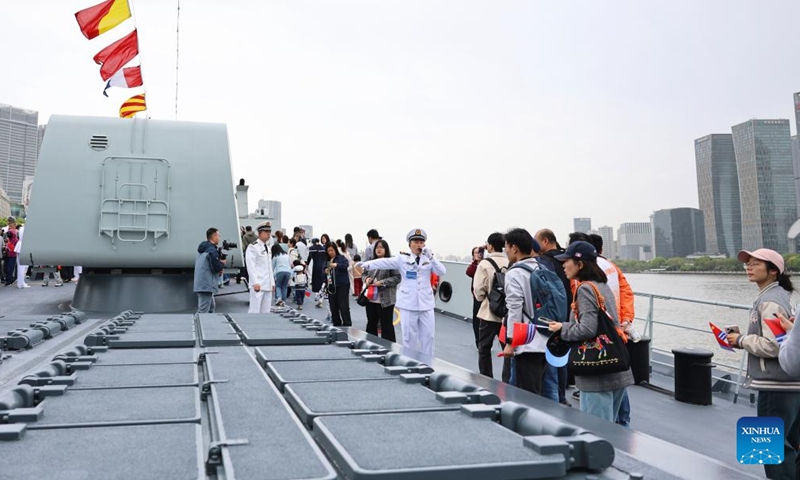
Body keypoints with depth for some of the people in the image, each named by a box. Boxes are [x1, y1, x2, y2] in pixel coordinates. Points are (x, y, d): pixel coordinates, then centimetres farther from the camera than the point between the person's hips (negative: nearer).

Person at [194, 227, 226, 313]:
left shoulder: (202, 250, 16)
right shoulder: (212, 251, -14)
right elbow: (216, 267, -19)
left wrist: (219, 268, 12)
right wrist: (222, 263, 2)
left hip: (199, 284, 10)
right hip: (207, 285, -10)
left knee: (211, 307, 21)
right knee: (203, 311, -9)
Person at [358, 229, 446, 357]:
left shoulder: (429, 260, 6)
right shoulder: (402, 259, -1)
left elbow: (442, 271, -6)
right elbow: (385, 262, -13)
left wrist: (431, 257, -16)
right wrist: (367, 264, -27)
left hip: (426, 304, 2)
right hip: (408, 305, -2)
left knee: (428, 336, 7)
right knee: (409, 337, 5)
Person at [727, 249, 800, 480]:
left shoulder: (770, 301, -16)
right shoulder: (777, 296, 15)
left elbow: (772, 346, -24)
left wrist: (741, 340, -11)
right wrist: (744, 338, 11)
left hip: (777, 386, -10)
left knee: (773, 447, -1)